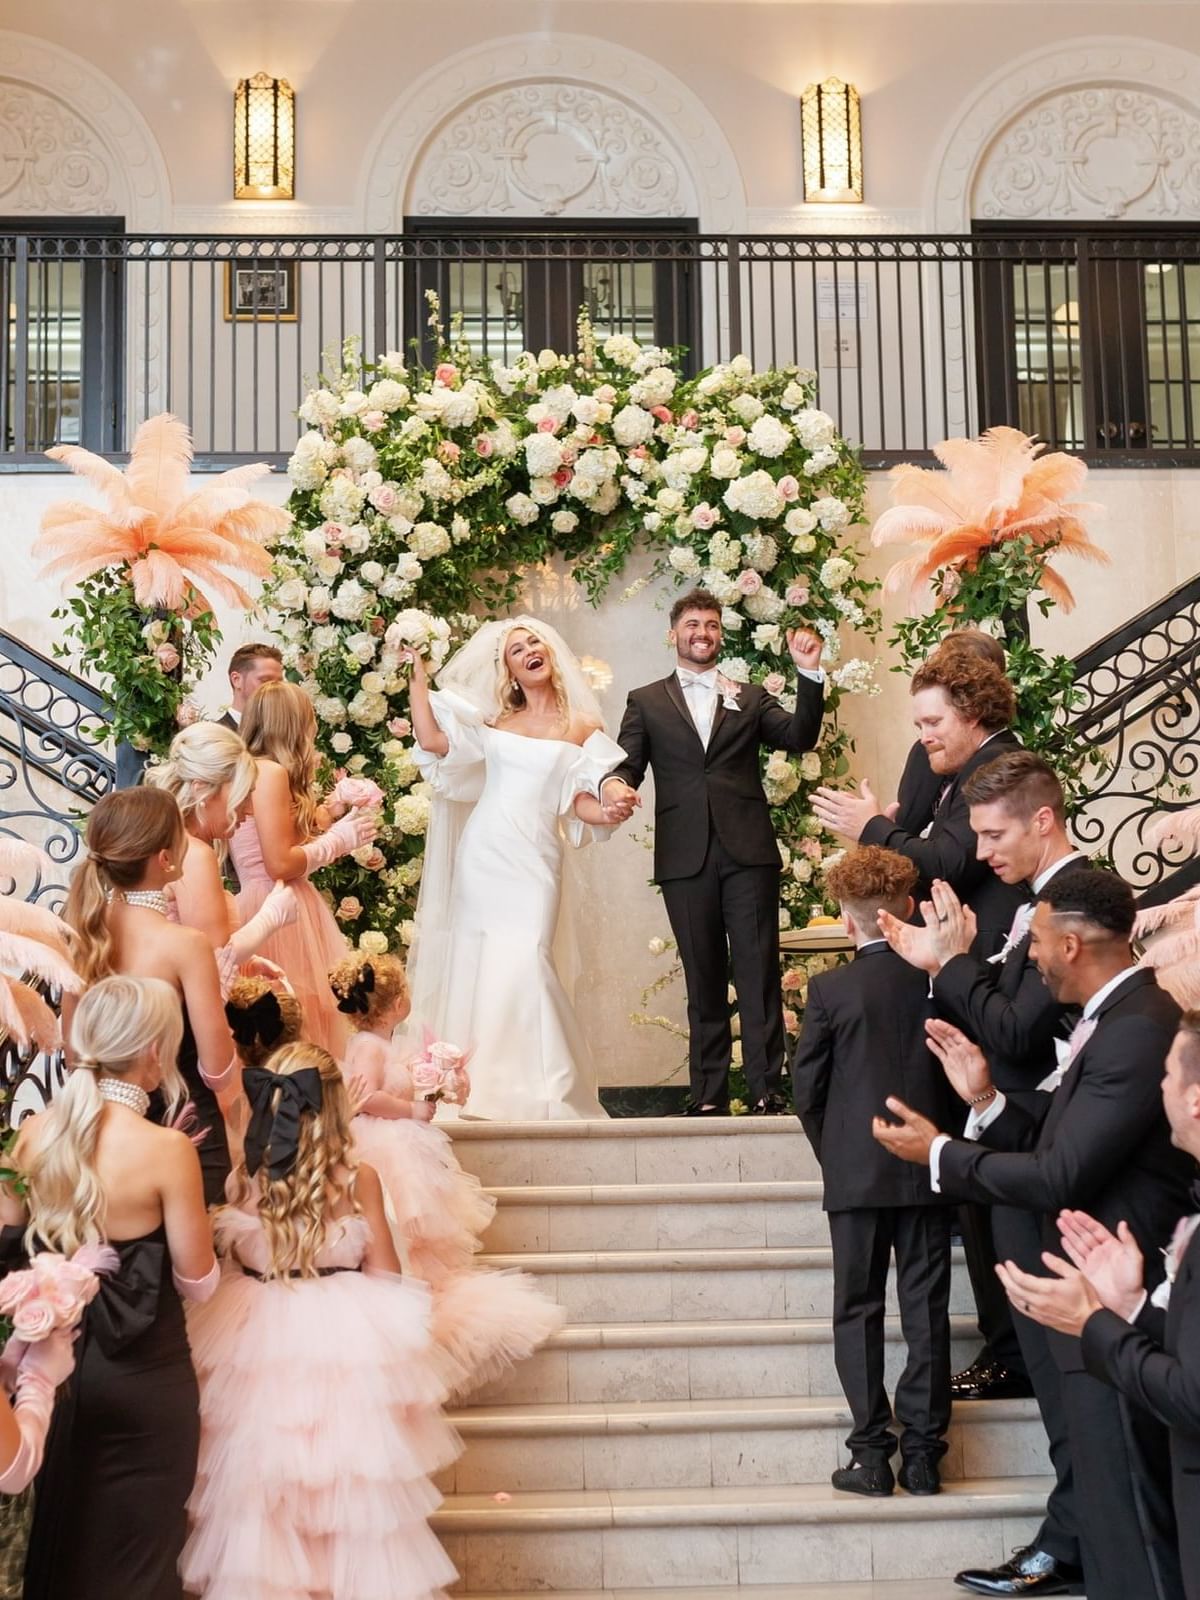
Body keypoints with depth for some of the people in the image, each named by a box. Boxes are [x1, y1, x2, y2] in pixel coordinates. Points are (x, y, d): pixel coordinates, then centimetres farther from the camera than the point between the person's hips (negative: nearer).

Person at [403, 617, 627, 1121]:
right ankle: (476, 1087, 6)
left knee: (522, 965, -14)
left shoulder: (582, 728, 7)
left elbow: (581, 802, 3)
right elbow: (430, 740, 4)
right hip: (481, 856, 3)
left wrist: (607, 811, -18)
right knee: (474, 966, 0)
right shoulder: (493, 724, 14)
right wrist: (418, 675, 9)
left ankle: (532, 1092, -9)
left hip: (534, 862, -3)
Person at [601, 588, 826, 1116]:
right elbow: (627, 763, 5)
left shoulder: (750, 698, 16)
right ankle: (708, 1095, 9)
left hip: (748, 852, 0)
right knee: (703, 980, 5)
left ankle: (767, 1091, -4)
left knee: (759, 974, -5)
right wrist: (612, 783, -19)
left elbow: (800, 737, 3)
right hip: (686, 856, 0)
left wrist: (810, 673, -10)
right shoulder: (646, 702, 15)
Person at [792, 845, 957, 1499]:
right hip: (929, 1172, 2)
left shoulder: (830, 989, -9)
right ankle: (922, 1453, 9)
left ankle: (871, 1453, 5)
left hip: (856, 1174, -2)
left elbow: (806, 1089, -4)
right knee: (925, 1309, 7)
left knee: (858, 1310, 7)